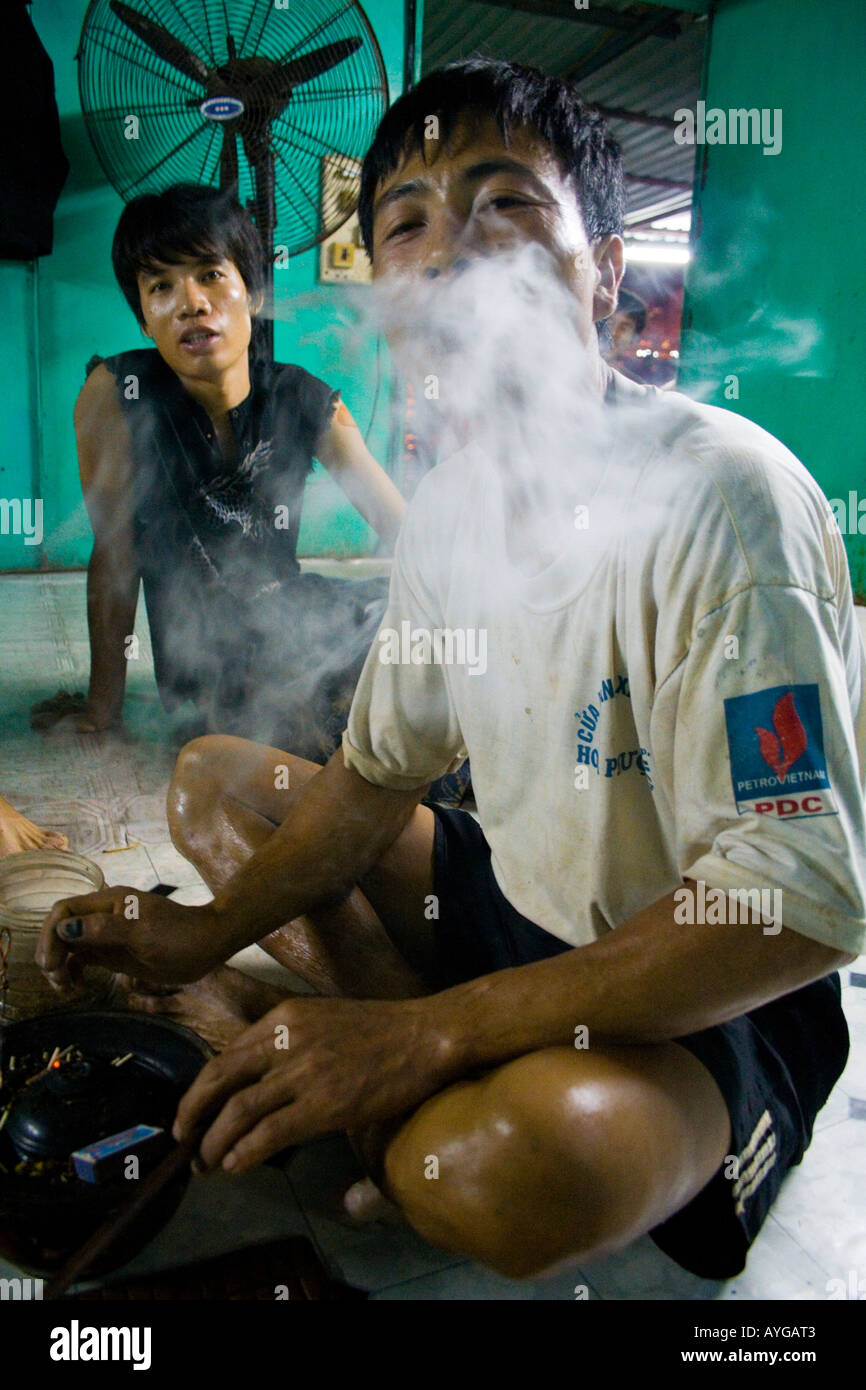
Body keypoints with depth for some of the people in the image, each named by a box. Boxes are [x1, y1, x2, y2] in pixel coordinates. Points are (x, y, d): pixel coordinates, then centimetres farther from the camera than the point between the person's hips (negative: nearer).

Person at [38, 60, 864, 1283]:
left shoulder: (720, 494, -26)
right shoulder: (450, 502, -1)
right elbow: (380, 774, 7)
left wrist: (431, 1030, -30)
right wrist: (207, 933, -6)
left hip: (720, 1001, -6)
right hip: (516, 901, 7)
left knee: (511, 1162, -40)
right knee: (212, 781, 9)